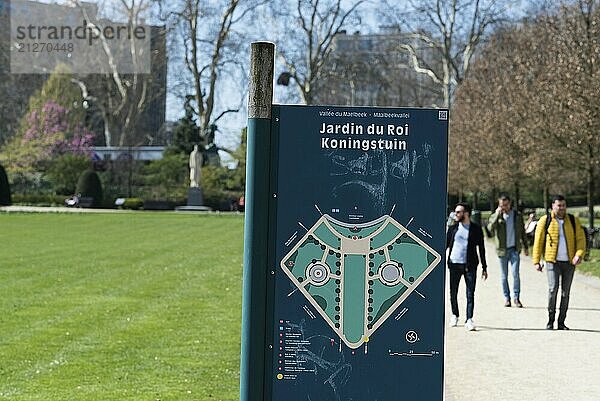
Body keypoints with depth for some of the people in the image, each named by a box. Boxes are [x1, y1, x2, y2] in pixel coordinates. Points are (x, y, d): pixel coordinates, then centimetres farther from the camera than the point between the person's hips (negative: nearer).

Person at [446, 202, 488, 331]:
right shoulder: (452, 228, 8)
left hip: (470, 265, -2)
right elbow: (446, 245, 12)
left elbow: (481, 249, 8)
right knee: (453, 293, 8)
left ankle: (469, 320, -4)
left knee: (470, 294, -5)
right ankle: (454, 315, 27)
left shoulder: (476, 229, 4)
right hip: (454, 264, 2)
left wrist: (484, 268, 6)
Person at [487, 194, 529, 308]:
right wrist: (497, 214, -22)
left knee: (515, 274, -10)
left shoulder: (518, 215, 6)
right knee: (504, 276, 5)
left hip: (514, 249, 0)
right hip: (502, 249, 0)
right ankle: (506, 298, 16)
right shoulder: (496, 216, 0)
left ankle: (516, 297, -2)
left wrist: (525, 247, 16)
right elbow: (490, 227, -19)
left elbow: (522, 232, 16)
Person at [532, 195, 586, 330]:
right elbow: (538, 242, 4)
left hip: (569, 262, 3)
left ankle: (561, 322, 12)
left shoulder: (573, 221, 7)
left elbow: (580, 239, 4)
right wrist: (536, 261, -1)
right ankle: (550, 319, -2)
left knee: (565, 292, 5)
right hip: (552, 261, -3)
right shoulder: (545, 221, 2)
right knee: (553, 288, -16)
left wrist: (579, 255, -13)